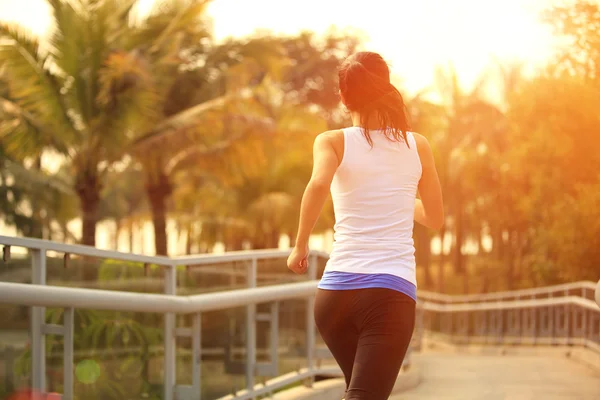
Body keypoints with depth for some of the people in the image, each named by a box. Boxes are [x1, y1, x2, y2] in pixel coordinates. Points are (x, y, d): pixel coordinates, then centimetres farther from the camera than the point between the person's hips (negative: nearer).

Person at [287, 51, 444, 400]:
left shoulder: (333, 142, 5)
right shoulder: (417, 146, 11)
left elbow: (318, 185, -17)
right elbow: (435, 217, 21)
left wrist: (301, 246, -6)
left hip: (336, 289, 2)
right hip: (393, 292, -1)